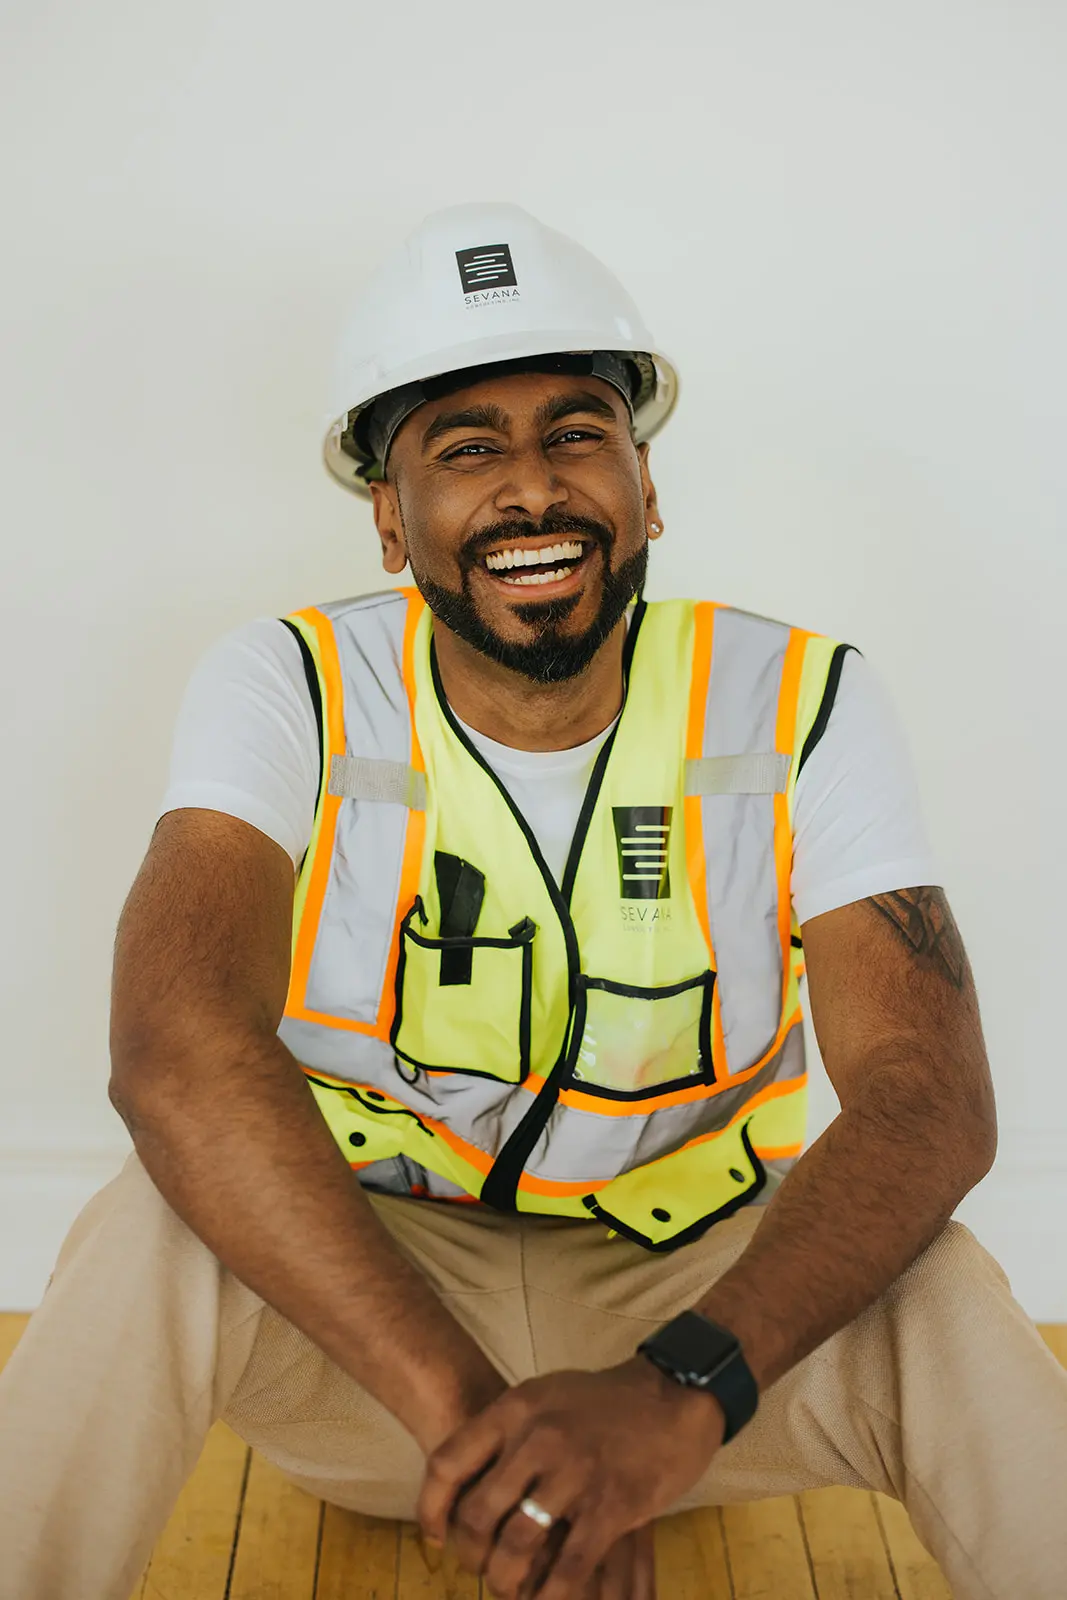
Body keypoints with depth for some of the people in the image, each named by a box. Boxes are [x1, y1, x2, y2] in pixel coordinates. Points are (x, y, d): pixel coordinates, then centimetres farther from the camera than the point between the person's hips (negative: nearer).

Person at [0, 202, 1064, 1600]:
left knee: (943, 1296, -28)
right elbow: (175, 1043, -29)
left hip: (705, 1298, 1)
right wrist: (464, 1402, -40)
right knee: (155, 1235, -29)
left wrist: (674, 1392, -38)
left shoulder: (801, 706, -9)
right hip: (354, 1288, 0)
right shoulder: (289, 689, -11)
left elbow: (930, 1094, -21)